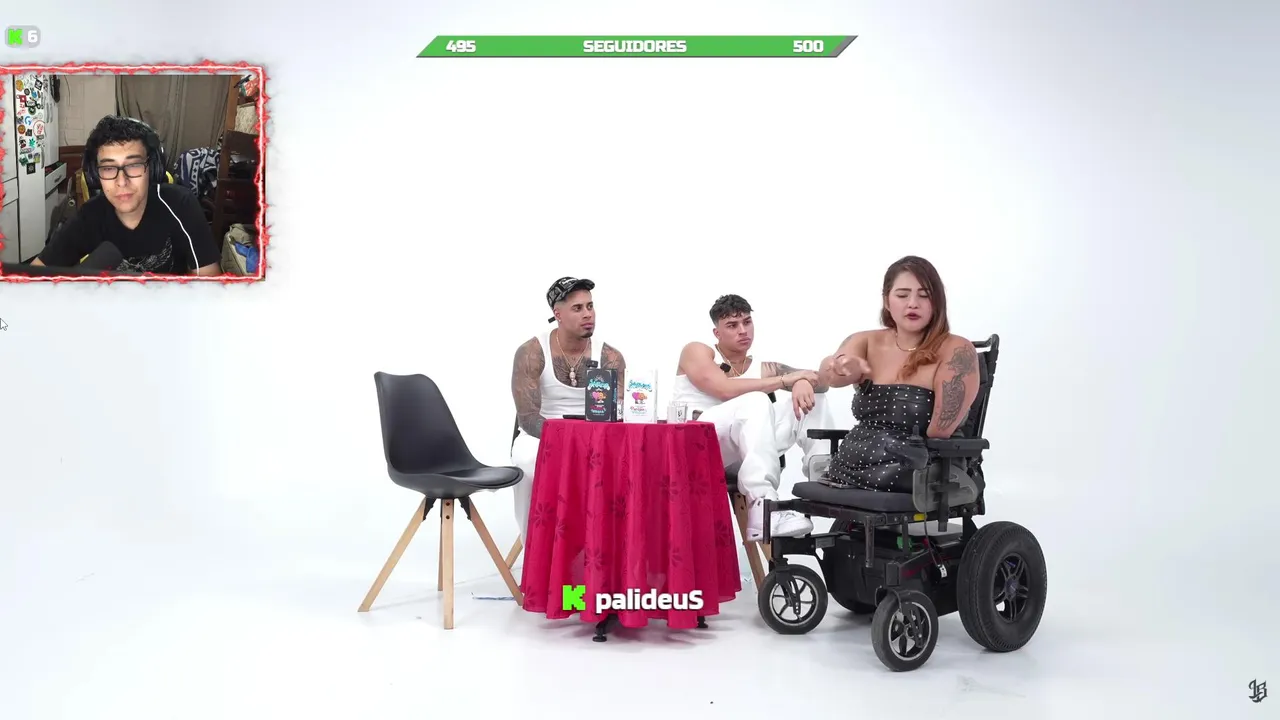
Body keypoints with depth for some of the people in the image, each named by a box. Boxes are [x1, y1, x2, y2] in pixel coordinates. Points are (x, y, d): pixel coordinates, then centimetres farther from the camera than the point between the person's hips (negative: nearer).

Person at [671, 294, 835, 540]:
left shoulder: (764, 369, 18)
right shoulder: (696, 352, 6)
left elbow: (819, 379, 11)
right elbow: (724, 389, -14)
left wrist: (803, 382, -14)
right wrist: (785, 380, -13)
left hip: (737, 456, 5)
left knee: (812, 396, -1)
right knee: (756, 402, -32)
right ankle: (763, 509, -46)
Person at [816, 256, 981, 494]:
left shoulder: (957, 352, -7)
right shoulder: (865, 342, 5)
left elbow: (939, 432, -13)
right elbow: (827, 373, -15)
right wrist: (841, 366, -36)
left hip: (910, 487, -4)